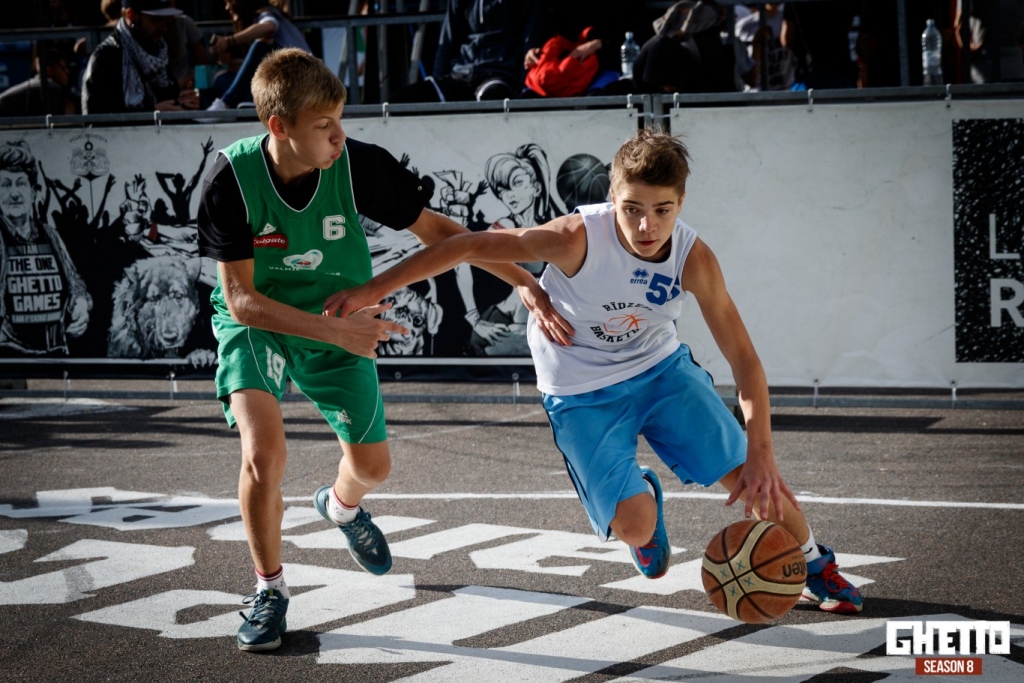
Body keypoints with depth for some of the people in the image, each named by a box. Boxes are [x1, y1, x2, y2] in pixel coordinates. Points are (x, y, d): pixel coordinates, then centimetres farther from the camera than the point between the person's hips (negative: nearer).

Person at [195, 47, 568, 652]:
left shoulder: (360, 166, -24)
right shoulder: (231, 181, -28)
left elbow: (436, 228, -11)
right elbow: (241, 300, -24)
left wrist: (523, 281, -18)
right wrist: (334, 330, -35)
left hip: (343, 325, 3)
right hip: (258, 326, -3)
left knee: (373, 466, 13)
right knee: (264, 452, -26)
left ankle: (341, 506, 53)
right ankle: (270, 589, 0)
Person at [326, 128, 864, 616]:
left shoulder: (693, 259, -23)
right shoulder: (579, 238, -31)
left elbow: (744, 360, -19)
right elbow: (470, 245, -26)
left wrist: (761, 453, -29)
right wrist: (372, 290, -26)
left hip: (661, 368, 3)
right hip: (581, 393, -2)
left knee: (751, 476, -2)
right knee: (633, 526, -15)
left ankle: (814, 564, 29)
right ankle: (641, 493, 24)